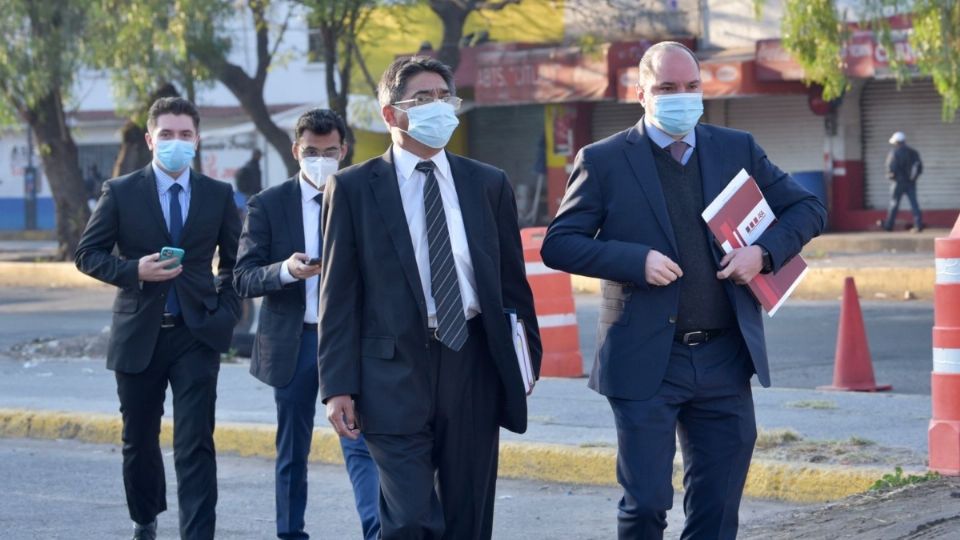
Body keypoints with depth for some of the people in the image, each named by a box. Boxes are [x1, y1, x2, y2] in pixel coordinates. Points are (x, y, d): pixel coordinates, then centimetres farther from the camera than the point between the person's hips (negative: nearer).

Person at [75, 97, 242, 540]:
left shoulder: (218, 196, 5)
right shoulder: (121, 192, 1)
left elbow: (235, 261, 14)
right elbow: (87, 254, 1)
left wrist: (226, 310, -1)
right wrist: (134, 270, -15)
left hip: (196, 336, -1)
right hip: (139, 336, 1)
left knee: (195, 445, -11)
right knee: (139, 440, 13)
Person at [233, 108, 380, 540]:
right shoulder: (268, 205, 1)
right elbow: (243, 278, -4)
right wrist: (285, 270, -24)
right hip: (293, 342, 1)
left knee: (360, 443, -13)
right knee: (292, 451, 11)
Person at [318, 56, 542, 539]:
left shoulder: (489, 185, 11)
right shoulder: (352, 189, 2)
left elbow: (512, 282, 14)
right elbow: (338, 295, 0)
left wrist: (525, 363, 7)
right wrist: (338, 386, -6)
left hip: (473, 370, 3)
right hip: (396, 372, -3)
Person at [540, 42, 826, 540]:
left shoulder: (737, 150, 9)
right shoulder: (604, 161, 0)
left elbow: (807, 209, 13)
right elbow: (558, 245, -3)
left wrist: (765, 251, -6)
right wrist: (636, 260, -17)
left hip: (724, 362, 3)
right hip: (646, 362, -3)